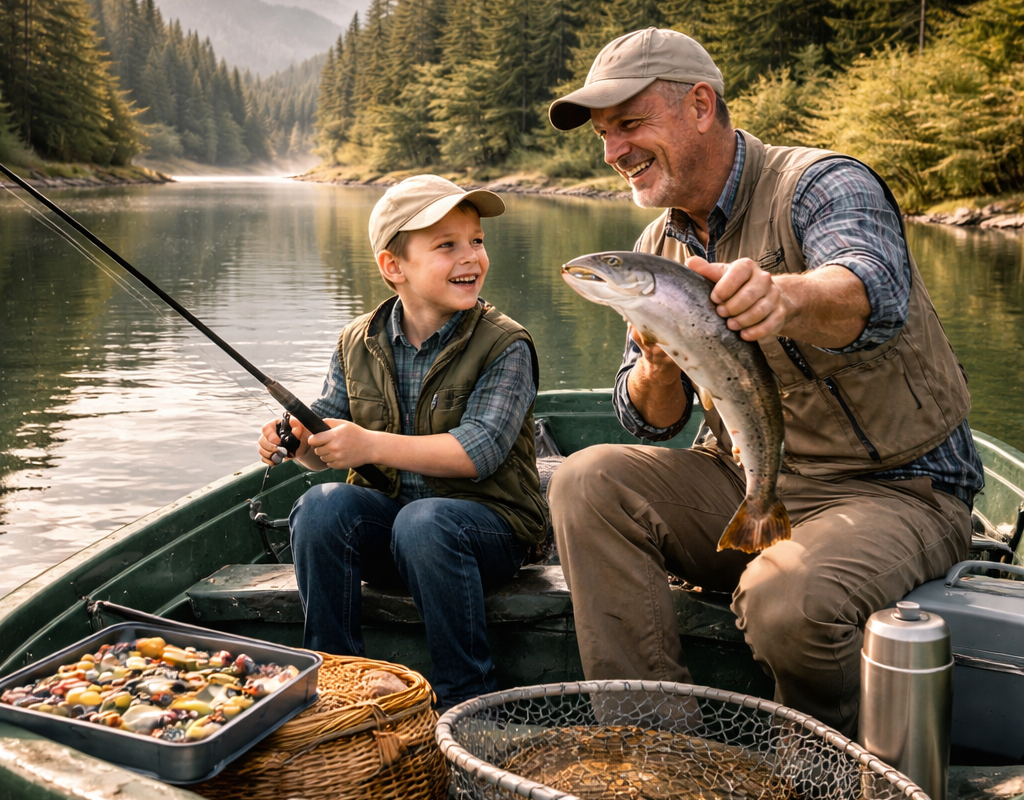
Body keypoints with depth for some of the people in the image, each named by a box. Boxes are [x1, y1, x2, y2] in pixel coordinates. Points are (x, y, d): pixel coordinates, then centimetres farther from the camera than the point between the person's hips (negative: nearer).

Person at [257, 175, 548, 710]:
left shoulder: (505, 345, -8)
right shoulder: (359, 343, 6)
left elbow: (479, 450, -19)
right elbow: (326, 436, 11)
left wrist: (372, 446, -26)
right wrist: (297, 440, -14)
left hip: (488, 524, -4)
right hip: (383, 517, 4)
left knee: (423, 523, -35)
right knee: (321, 506, -25)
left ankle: (468, 702, -20)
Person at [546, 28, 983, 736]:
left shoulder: (822, 186, -13)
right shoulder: (661, 244, 7)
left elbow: (873, 293, -38)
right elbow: (653, 422, 5)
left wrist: (786, 295, -61)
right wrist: (657, 369, -19)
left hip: (894, 490, -6)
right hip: (747, 487, 6)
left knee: (786, 599, -34)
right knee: (588, 483, -15)